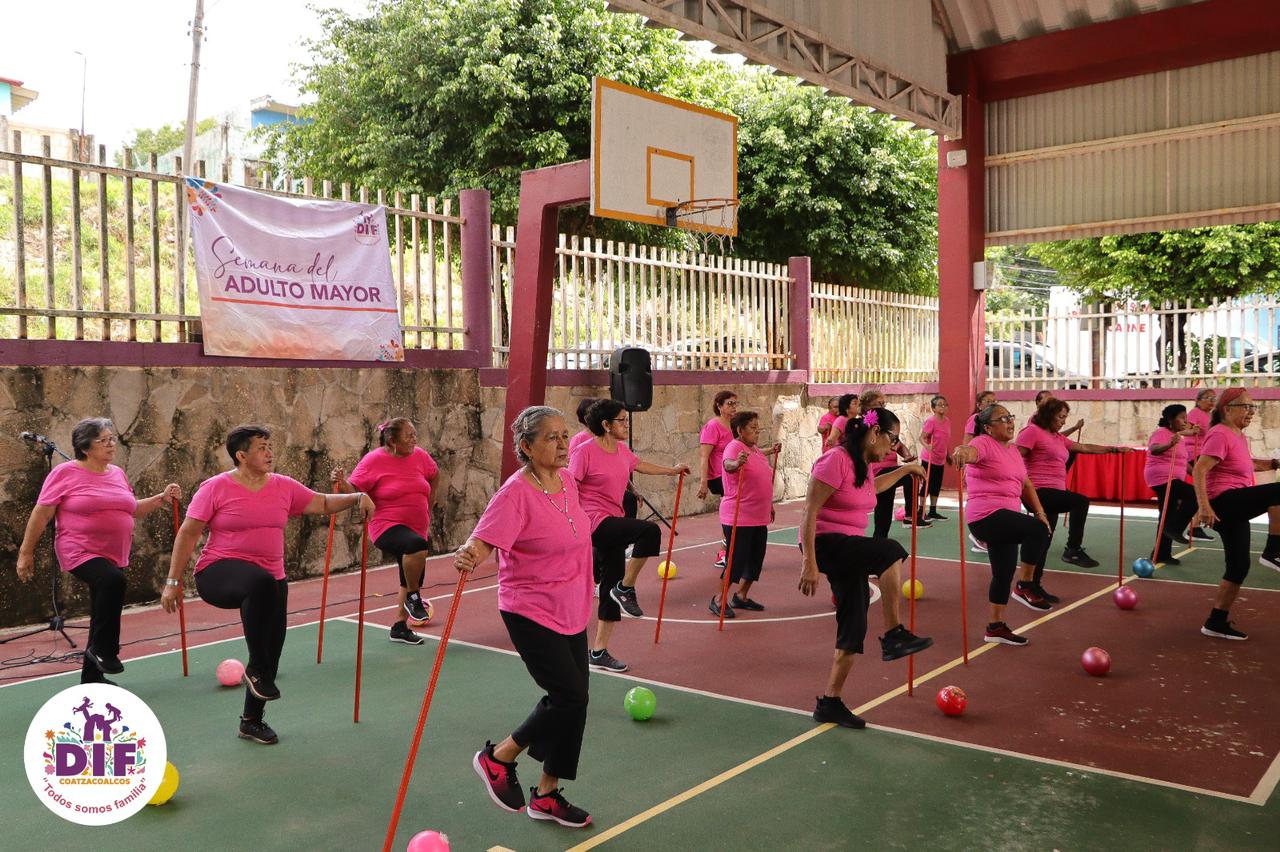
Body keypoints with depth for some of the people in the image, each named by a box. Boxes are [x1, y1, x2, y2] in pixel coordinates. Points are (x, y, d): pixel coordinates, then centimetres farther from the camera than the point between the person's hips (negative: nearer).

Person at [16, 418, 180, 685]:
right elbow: (41, 514, -5)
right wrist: (26, 552, -4)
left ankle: (92, 676, 30)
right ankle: (102, 650, -19)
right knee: (113, 580, -35)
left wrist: (162, 498, 9)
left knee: (101, 617, 14)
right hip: (80, 553, -7)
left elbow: (132, 510, 22)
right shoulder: (65, 473, -7)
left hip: (114, 556, 7)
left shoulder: (117, 474, 11)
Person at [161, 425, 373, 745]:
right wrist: (173, 582, -8)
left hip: (270, 580, 6)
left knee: (272, 649, 9)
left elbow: (322, 503, 12)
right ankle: (255, 669, -22)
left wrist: (356, 498, -6)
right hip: (219, 574, -6)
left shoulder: (283, 486, 4)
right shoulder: (216, 488, -9)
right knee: (262, 582, -39)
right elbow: (188, 534, -6)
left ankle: (252, 721, 34)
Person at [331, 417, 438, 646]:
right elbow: (352, 490, -15)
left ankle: (399, 627, 34)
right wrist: (340, 481, -35)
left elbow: (434, 475, 22)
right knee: (417, 544, -37)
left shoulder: (420, 456, 1)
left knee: (412, 581, 15)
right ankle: (414, 598, -15)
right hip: (387, 526, -7)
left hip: (417, 528, 7)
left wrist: (427, 505, 21)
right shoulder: (374, 460, -13)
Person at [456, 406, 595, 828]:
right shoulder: (516, 493, -21)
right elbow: (483, 540, -30)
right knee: (570, 695, -12)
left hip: (571, 611, 8)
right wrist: (467, 555, -52)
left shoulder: (567, 481, 2)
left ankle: (547, 794, 27)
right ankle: (497, 758, 11)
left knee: (572, 699, 11)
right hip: (530, 613, -8)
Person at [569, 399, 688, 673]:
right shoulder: (585, 452, -13)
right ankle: (625, 589, -9)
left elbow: (641, 465, 31)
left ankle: (599, 652, 21)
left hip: (613, 523, 8)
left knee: (611, 586, 10)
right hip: (595, 522, -8)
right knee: (650, 531, -28)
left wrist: (672, 471, 41)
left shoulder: (622, 449, 10)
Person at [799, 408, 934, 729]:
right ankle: (893, 636, -22)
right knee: (891, 551, -30)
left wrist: (906, 469, 42)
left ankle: (829, 702, 16)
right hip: (824, 543, -9)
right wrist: (809, 563, -25)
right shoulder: (836, 461, -17)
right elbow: (809, 513, -20)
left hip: (849, 551, 9)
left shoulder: (864, 465, 12)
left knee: (854, 628, 6)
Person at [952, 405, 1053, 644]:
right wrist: (961, 451, -59)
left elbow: (1026, 484, 21)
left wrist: (1039, 511, 9)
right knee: (1038, 530, -26)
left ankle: (996, 627, 23)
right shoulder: (984, 443, -10)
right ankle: (1026, 586, -9)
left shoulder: (1012, 449, 17)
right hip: (987, 516, -9)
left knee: (1004, 573, 13)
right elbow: (971, 453, -35)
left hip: (1006, 518, 9)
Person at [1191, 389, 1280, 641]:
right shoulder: (1220, 435, -13)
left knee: (1239, 567, 10)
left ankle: (1217, 622, 16)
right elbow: (1199, 471, -23)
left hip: (1235, 509, 10)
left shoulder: (1239, 436, 17)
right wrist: (1204, 506, -32)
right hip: (1223, 501, -10)